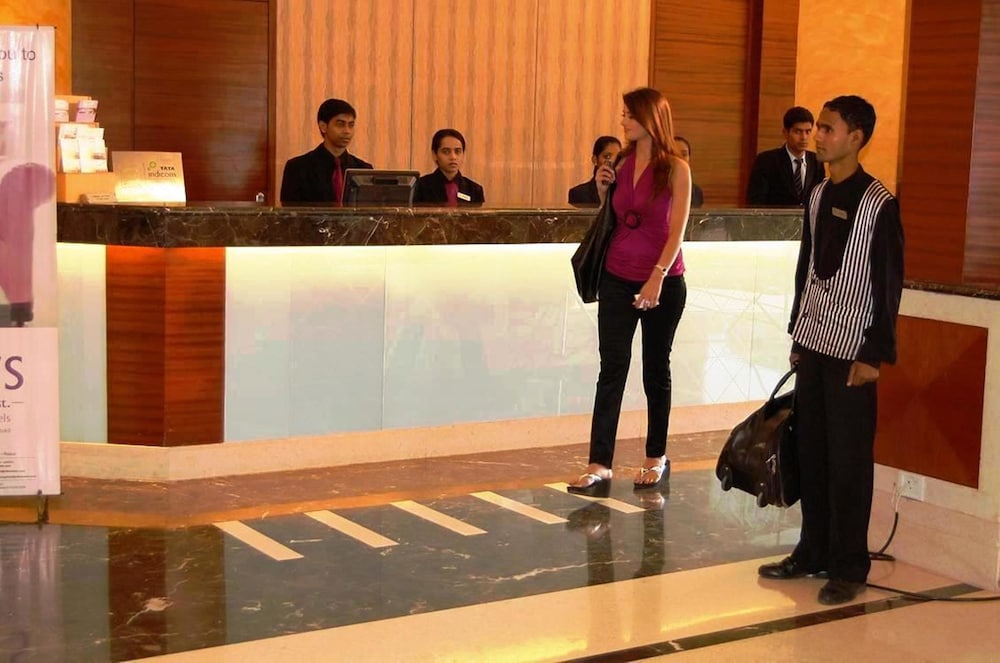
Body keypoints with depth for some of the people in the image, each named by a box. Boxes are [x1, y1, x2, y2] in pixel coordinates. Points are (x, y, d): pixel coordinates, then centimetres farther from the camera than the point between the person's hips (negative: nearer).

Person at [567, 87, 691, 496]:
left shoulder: (675, 169, -6)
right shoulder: (622, 165, 7)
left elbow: (677, 230, -12)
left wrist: (657, 277, -22)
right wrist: (602, 190, 0)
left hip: (662, 282, -3)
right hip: (617, 279, 3)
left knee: (656, 369, 10)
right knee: (611, 369, -3)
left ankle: (656, 459, 24)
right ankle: (599, 467, -6)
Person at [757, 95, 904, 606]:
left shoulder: (878, 203, -11)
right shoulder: (819, 195, 10)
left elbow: (889, 283, -11)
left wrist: (875, 354, -13)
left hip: (851, 349, -7)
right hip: (813, 342, 7)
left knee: (848, 460, 0)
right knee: (811, 452, 11)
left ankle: (849, 568, 10)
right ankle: (813, 551, 23)